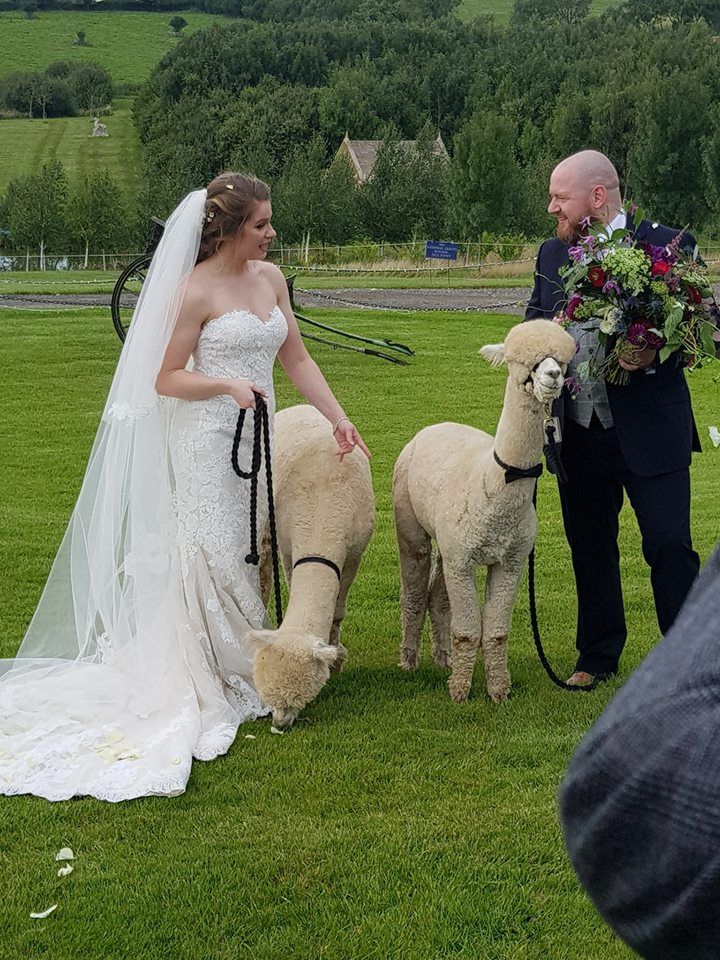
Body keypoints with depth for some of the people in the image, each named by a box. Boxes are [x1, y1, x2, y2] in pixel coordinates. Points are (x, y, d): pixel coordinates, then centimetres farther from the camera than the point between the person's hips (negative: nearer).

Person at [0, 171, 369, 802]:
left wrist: (339, 419, 6)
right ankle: (208, 686, 9)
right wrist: (228, 384, -23)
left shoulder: (269, 277, 8)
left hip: (257, 440, 7)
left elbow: (296, 358, 12)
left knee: (249, 556, 11)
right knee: (211, 557, -2)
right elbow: (165, 378, -9)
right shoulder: (196, 290, -12)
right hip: (208, 441, -7)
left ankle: (241, 674, 22)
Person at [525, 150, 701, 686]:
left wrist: (656, 354, -24)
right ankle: (598, 657, 29)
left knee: (669, 546, -5)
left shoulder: (664, 245, -8)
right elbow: (534, 319, 21)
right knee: (589, 546, 15)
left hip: (650, 430, -5)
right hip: (579, 433, 6)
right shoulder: (552, 254, 9)